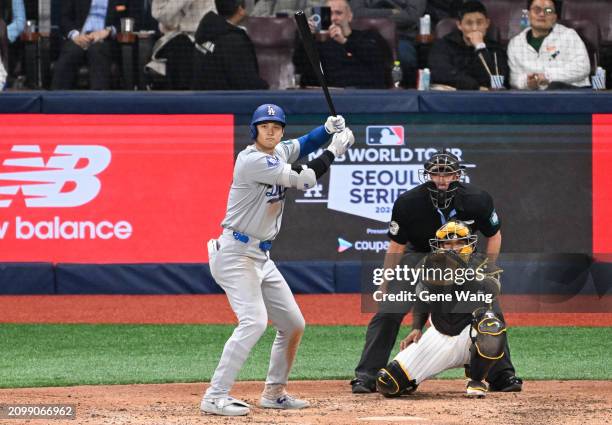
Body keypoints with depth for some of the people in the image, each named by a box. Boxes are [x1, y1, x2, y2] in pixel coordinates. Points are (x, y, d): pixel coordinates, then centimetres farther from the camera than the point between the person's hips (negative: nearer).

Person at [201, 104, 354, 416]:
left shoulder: (278, 153, 7)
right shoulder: (251, 160, -19)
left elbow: (304, 145, 24)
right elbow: (303, 180, -20)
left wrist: (329, 129, 2)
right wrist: (334, 150, -11)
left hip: (261, 256, 10)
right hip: (236, 253, -10)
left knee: (293, 324, 13)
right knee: (254, 320, -25)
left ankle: (274, 392, 26)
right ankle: (215, 397, -26)